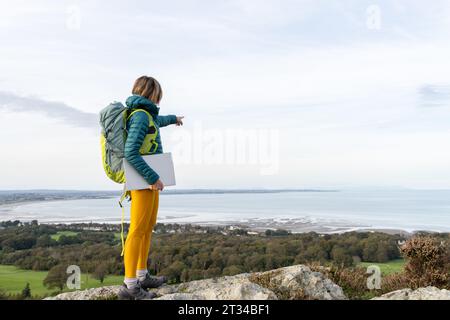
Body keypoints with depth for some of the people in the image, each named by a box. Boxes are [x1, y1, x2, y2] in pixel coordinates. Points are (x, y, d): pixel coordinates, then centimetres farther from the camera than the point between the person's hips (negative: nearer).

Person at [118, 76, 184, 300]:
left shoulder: (146, 114, 14)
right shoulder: (140, 115, -14)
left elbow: (156, 121, 40)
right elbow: (130, 153, -23)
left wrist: (173, 119, 59)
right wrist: (153, 178, -23)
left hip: (149, 179, 10)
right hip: (143, 180, -10)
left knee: (148, 228, 13)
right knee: (138, 231, -8)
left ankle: (142, 276, 22)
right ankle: (129, 286, -5)